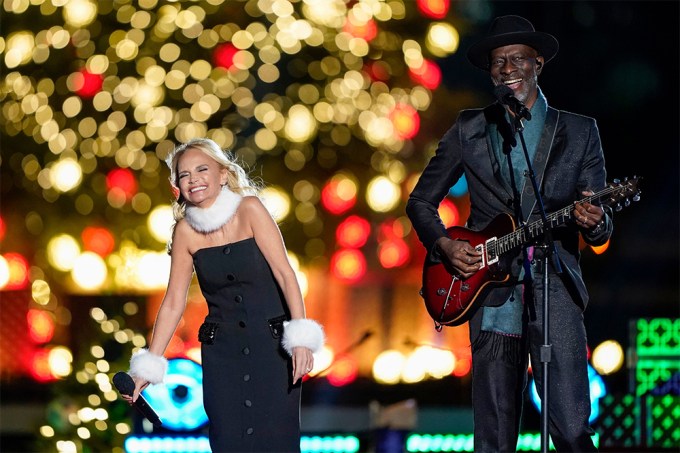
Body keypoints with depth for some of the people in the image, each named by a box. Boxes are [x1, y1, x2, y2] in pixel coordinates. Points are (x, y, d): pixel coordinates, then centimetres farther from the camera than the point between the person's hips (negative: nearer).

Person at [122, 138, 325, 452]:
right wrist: (149, 365, 1)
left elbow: (284, 273, -11)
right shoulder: (186, 231, 1)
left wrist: (302, 339, -20)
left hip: (271, 345, -3)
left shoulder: (249, 210, -7)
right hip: (221, 352, 3)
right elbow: (173, 302, 4)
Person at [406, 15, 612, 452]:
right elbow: (421, 200, 18)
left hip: (555, 289, -1)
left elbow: (602, 224, 7)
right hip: (490, 293, 1)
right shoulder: (469, 130, 12)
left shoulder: (580, 132, 10)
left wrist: (594, 222, -17)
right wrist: (444, 245, -1)